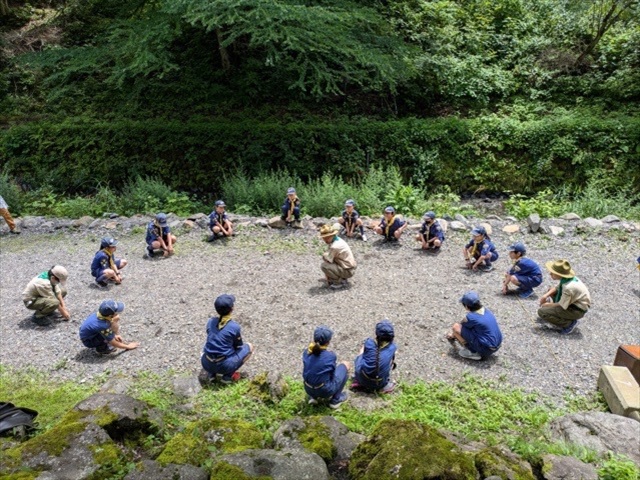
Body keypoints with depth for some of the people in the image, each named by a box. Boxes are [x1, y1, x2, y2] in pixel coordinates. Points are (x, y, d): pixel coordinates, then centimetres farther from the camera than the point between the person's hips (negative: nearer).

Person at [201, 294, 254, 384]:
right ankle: (227, 376, 6)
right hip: (223, 366, -5)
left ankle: (212, 373, 17)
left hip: (206, 364, 5)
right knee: (249, 347, 15)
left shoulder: (210, 322, 1)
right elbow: (239, 346, 4)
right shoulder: (234, 327, -13)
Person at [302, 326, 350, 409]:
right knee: (345, 365, 13)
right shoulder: (330, 356, -20)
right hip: (325, 391, -5)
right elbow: (332, 374, -1)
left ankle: (313, 397, 20)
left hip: (308, 390, 5)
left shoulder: (306, 352, -7)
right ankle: (335, 400, 16)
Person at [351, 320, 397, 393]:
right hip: (379, 384, 1)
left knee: (359, 357, 25)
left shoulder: (368, 343, -11)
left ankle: (357, 382, 18)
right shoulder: (392, 347, -9)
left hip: (362, 379, -1)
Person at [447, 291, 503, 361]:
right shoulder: (486, 311, 6)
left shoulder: (470, 317, -17)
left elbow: (458, 328, 6)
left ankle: (472, 352, -3)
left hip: (486, 349, -8)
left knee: (456, 327, -8)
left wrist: (453, 335, 30)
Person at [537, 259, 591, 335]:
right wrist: (546, 295, -5)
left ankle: (569, 323, -9)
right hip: (574, 302, 9)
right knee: (551, 290, 22)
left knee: (542, 312, -18)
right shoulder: (566, 277, -9)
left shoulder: (568, 287, -33)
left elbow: (561, 306, -24)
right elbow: (557, 287, 10)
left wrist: (547, 304, -7)